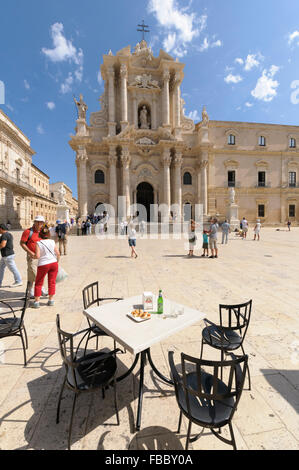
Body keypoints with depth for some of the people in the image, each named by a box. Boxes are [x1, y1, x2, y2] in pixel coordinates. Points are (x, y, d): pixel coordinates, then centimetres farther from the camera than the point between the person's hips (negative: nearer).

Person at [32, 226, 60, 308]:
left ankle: (37, 301, 15)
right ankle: (51, 300, 17)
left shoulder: (38, 243, -8)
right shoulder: (52, 242, 0)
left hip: (43, 265, -2)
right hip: (53, 263, 3)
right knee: (52, 282, 11)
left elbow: (37, 256, -16)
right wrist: (57, 262, 15)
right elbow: (58, 254, 0)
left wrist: (33, 256, 6)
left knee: (38, 283, 13)